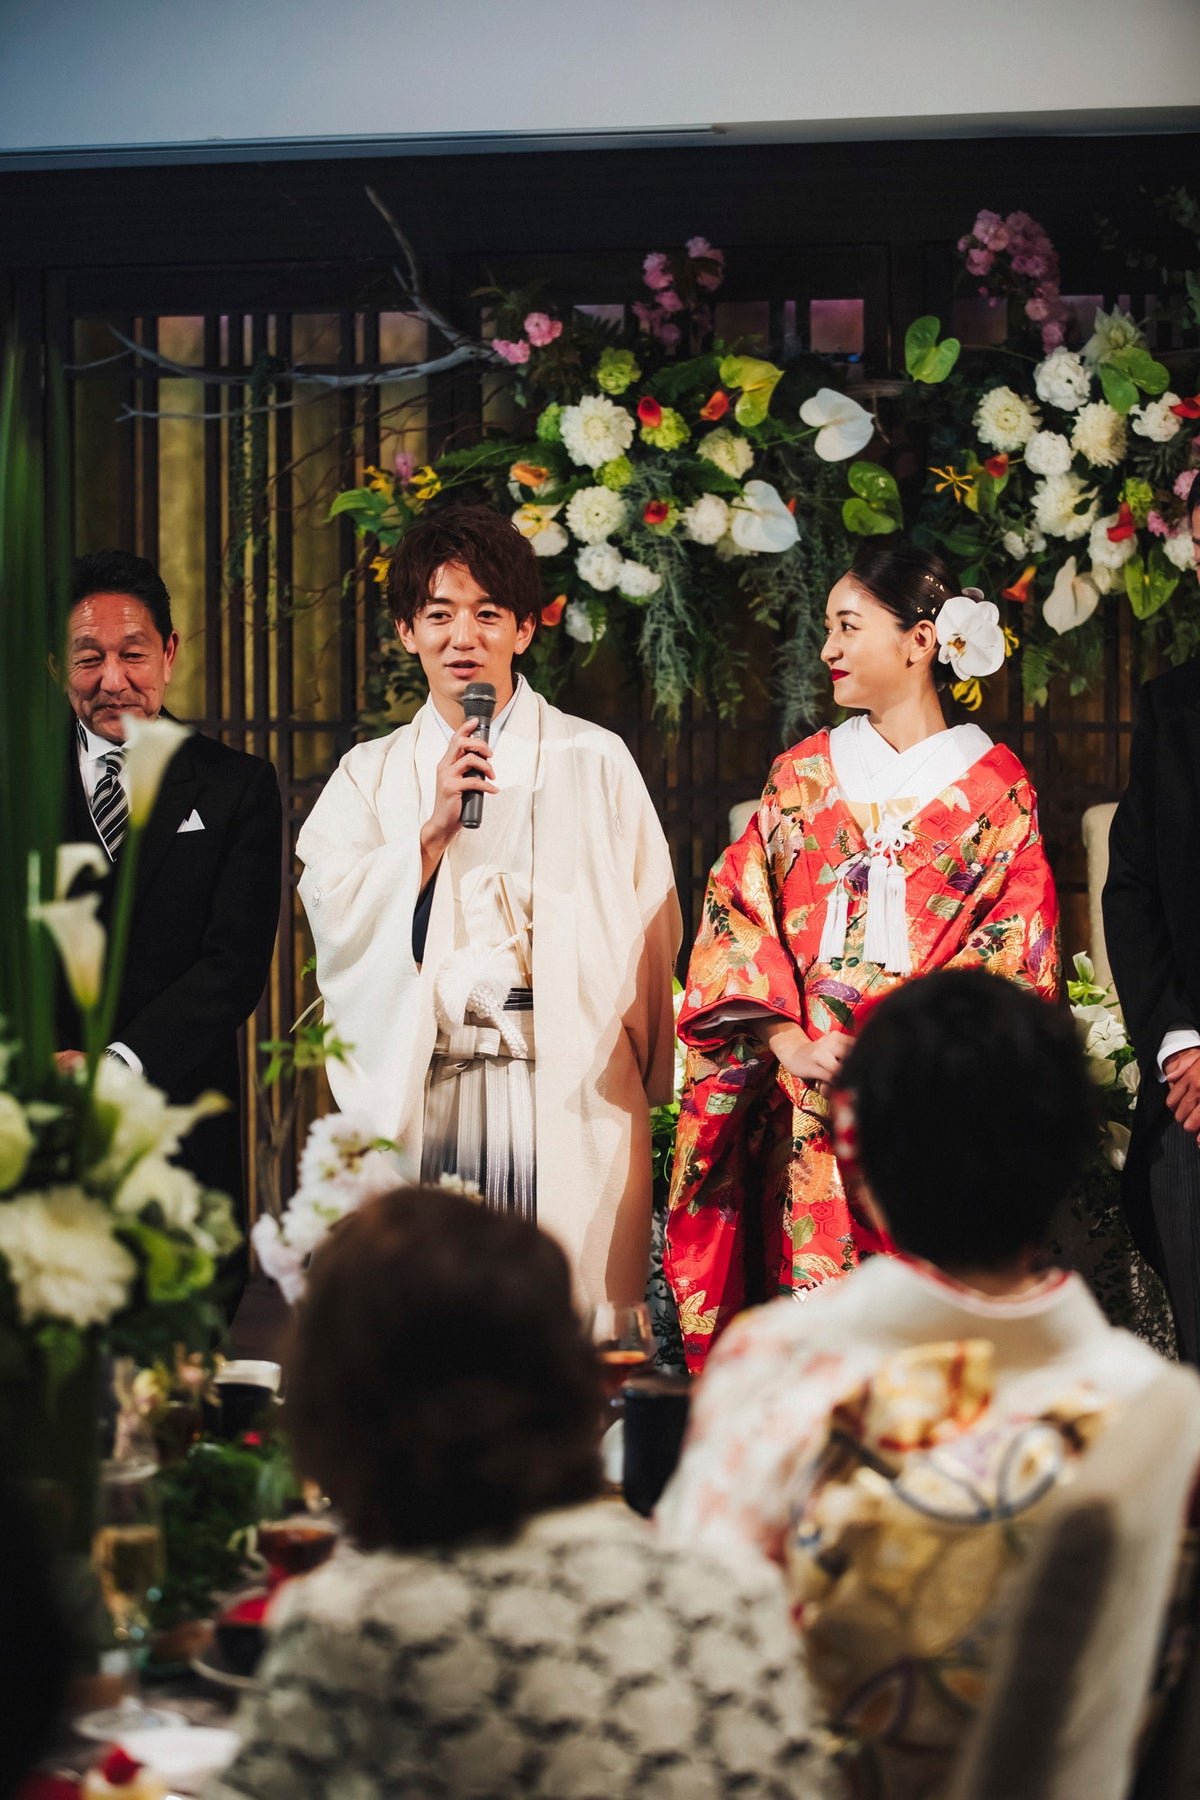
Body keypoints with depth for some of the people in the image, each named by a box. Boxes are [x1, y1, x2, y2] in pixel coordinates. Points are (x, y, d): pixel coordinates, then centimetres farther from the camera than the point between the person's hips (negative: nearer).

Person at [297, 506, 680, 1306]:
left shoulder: (595, 761, 9)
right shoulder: (371, 775, 14)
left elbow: (648, 936, 8)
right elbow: (334, 917, 0)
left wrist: (647, 1083, 4)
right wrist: (433, 829, -12)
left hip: (569, 1097, -1)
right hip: (421, 1093, 1)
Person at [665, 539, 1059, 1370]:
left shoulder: (995, 788, 4)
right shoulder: (803, 776, 14)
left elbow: (1016, 956, -2)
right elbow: (735, 912, 8)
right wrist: (786, 1040, -8)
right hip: (805, 1106, 3)